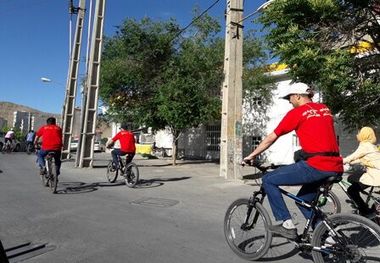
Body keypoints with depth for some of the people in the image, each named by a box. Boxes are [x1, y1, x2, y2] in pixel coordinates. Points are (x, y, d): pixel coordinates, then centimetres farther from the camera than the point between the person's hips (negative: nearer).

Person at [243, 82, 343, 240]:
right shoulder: (325, 109, 18)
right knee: (304, 199, 27)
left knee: (268, 180, 2)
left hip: (316, 166, -8)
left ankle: (287, 225, 2)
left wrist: (251, 156, 11)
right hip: (336, 167, 8)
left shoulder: (296, 112, -2)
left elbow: (271, 138, 1)